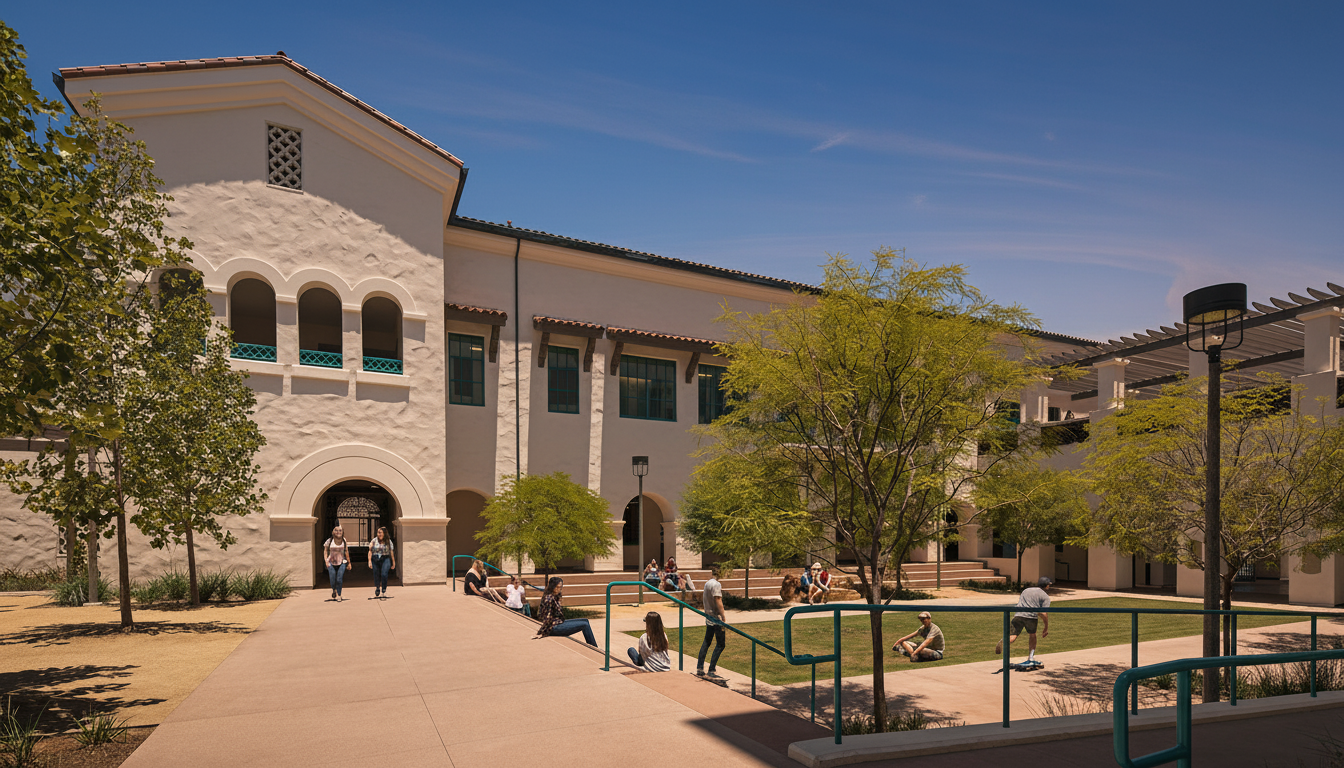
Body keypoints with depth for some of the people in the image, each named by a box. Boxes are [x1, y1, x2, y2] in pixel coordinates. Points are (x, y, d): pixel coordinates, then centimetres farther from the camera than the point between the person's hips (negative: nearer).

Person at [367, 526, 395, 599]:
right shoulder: (374, 541, 4)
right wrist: (369, 561, -4)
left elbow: (391, 552, 8)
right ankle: (377, 588, 33)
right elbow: (370, 551, 5)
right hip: (375, 560, 2)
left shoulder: (388, 541, 4)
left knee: (384, 574, -21)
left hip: (385, 559, -2)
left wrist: (393, 562, 11)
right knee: (376, 576, 8)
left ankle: (384, 591, -10)